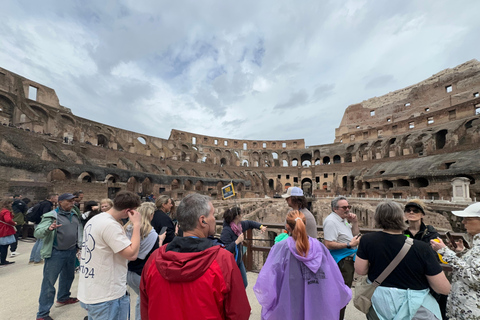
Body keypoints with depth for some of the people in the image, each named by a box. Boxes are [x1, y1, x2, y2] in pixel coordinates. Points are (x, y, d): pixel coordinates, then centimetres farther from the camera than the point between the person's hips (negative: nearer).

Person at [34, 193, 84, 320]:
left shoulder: (75, 215, 5)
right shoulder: (51, 216, -14)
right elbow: (37, 233, -20)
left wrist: (80, 245, 13)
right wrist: (49, 228, -39)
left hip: (71, 251, 7)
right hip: (56, 253, -6)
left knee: (68, 276, 23)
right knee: (49, 282, 3)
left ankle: (63, 298, 45)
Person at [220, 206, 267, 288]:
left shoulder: (239, 225, -2)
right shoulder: (226, 231, -27)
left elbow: (249, 223, 18)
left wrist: (261, 227, 10)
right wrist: (237, 241, -31)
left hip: (239, 260, 8)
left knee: (244, 284, 17)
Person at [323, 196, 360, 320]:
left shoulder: (343, 220, 12)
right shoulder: (331, 221, -21)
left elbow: (355, 236, 18)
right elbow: (328, 245, -27)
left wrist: (354, 222, 4)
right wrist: (349, 244, -22)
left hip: (348, 260, 11)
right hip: (340, 262, -10)